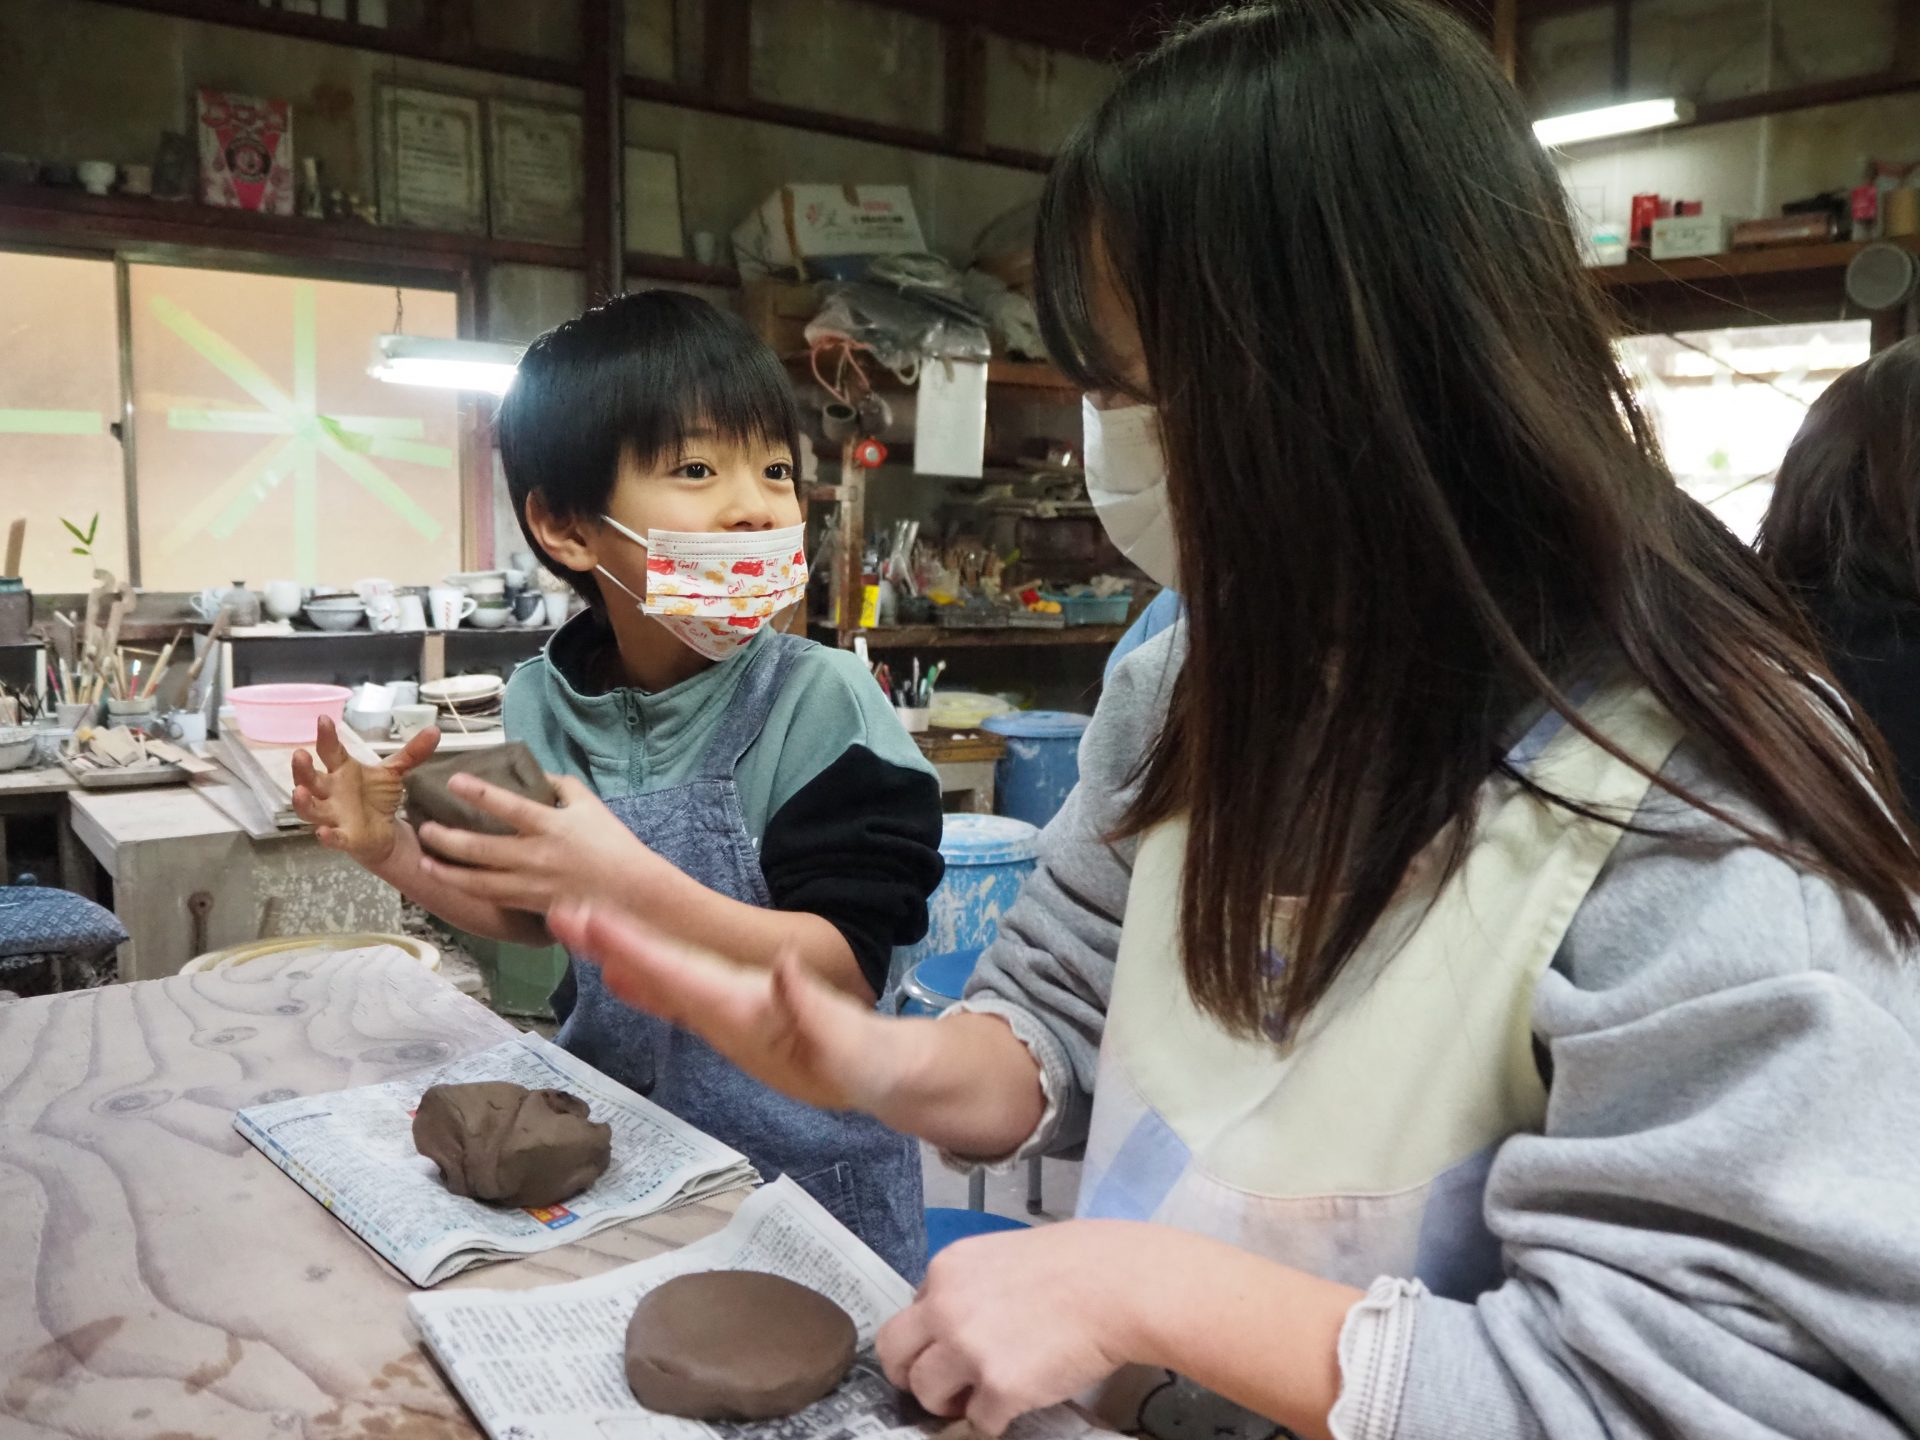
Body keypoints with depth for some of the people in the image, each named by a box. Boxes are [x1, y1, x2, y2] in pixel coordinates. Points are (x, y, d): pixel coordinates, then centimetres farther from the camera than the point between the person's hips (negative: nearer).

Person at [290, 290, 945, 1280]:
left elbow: (847, 971, -24)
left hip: (800, 1170, -4)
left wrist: (634, 887, -34)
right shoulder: (540, 702, -5)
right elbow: (532, 917, 9)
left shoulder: (823, 703, -20)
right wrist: (398, 853, -7)